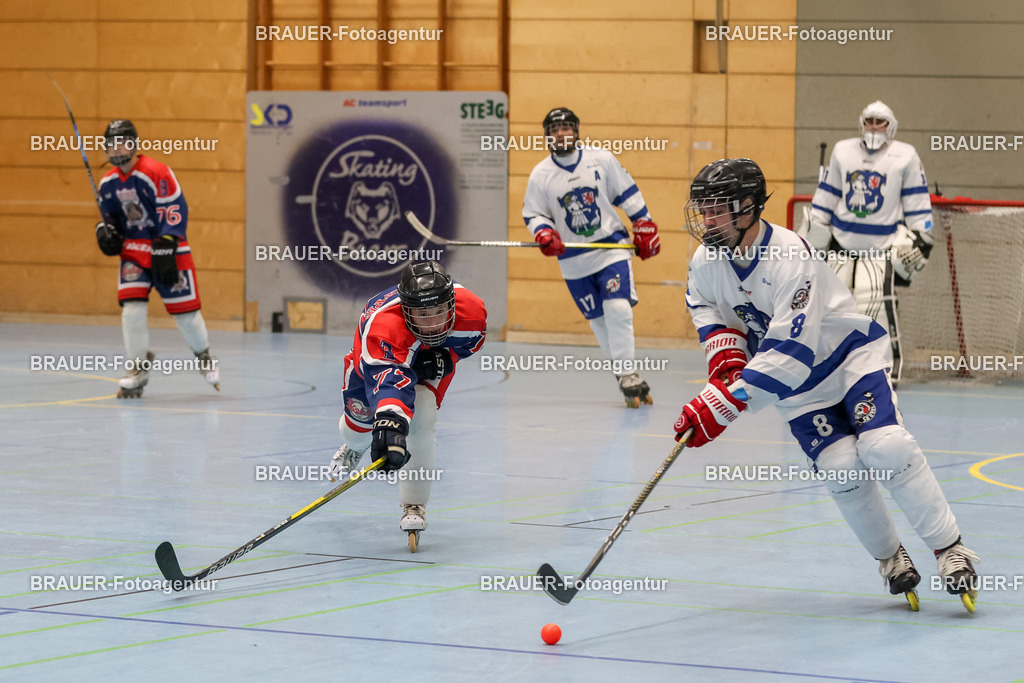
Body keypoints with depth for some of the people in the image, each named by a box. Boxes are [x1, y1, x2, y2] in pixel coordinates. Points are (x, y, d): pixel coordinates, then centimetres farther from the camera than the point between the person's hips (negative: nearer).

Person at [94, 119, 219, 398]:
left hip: (168, 249, -5)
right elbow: (111, 215, 19)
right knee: (132, 307, -13)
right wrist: (106, 231, -5)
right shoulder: (108, 183, 4)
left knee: (184, 309, 0)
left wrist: (165, 249, -25)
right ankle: (138, 368, -2)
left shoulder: (155, 173, -18)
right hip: (134, 249, 5)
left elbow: (175, 212, -20)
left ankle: (203, 355, 28)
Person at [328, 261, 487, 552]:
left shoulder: (470, 309, -39)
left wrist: (446, 356, -30)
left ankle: (414, 506, -5)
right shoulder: (383, 324, -52)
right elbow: (388, 380, -65)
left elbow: (474, 337, -12)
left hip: (431, 360, 1)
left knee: (420, 424, -22)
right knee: (360, 417, 19)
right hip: (378, 359, -1)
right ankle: (354, 447, 61)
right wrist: (390, 427, -81)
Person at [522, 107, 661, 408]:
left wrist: (644, 228, 5)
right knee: (598, 321, 3)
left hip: (612, 247, -2)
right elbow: (533, 214, 4)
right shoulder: (540, 175, -1)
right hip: (574, 261, 2)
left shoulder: (602, 160, -3)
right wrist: (544, 234, -15)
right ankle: (627, 376, 13)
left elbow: (628, 196, 6)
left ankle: (627, 373, -11)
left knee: (618, 309, -17)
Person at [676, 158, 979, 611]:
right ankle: (890, 557, 8)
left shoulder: (789, 259, -33)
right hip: (798, 388, 5)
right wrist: (724, 350, -7)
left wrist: (723, 403, -42)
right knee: (840, 466, -14)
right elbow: (703, 304, 14)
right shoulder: (707, 260, -11)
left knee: (885, 448, -24)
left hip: (850, 356, -5)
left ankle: (949, 548, -12)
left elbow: (788, 355, -38)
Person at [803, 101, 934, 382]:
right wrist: (815, 236, 12)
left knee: (875, 303, -18)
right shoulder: (843, 151, 8)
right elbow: (826, 196, 13)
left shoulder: (905, 156, -1)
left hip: (882, 247, -4)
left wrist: (919, 240, -3)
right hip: (842, 243, 4)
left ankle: (889, 366, -9)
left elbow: (917, 203, 1)